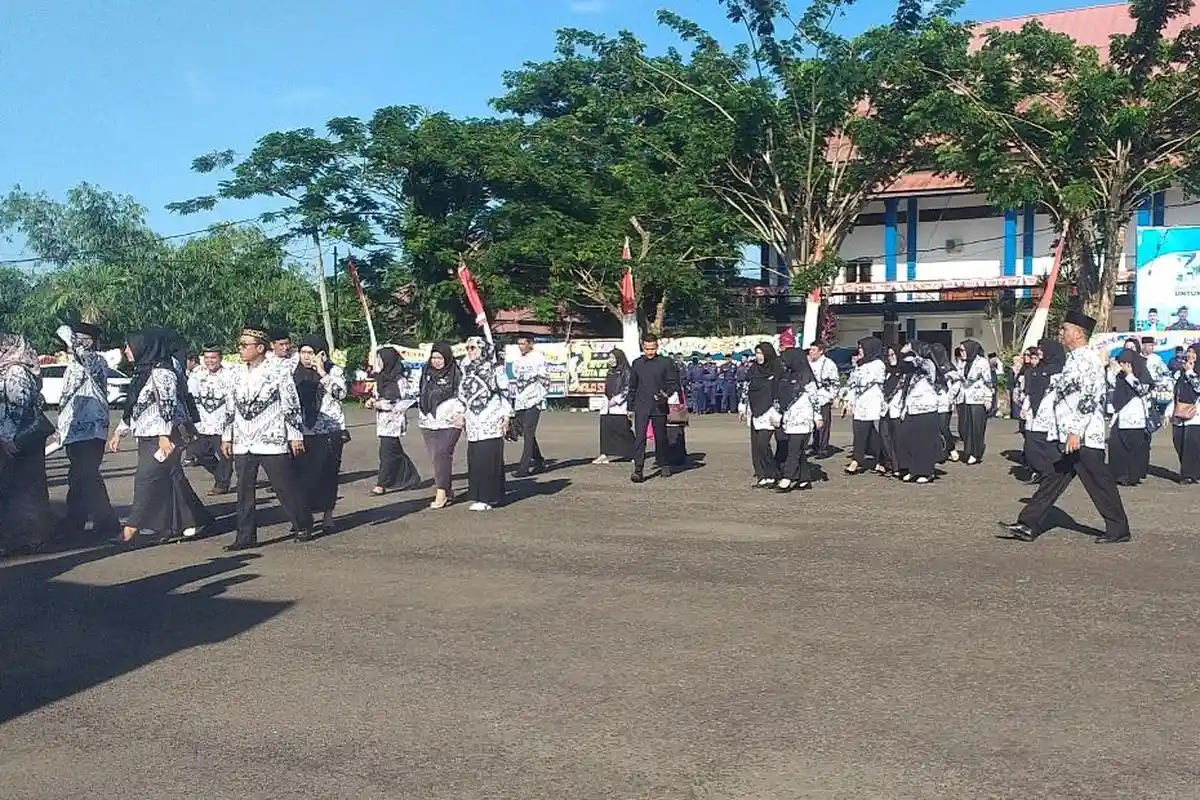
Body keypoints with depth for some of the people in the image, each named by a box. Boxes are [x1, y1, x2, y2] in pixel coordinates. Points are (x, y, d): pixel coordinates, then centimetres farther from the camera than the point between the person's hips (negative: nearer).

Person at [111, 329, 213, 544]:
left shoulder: (161, 372, -12)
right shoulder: (142, 372, 17)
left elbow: (168, 404, -20)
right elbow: (132, 408, 24)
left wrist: (164, 436, -26)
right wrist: (119, 433, 23)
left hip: (163, 438, -9)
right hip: (147, 438, 9)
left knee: (146, 479, -8)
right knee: (169, 479, 9)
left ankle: (132, 528, -5)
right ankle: (192, 521, 14)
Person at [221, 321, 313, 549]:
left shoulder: (278, 373, -7)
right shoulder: (235, 373, 9)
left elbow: (292, 406, -5)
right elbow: (230, 408, 16)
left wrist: (295, 436, -6)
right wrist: (226, 437, 15)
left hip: (272, 441, -5)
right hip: (243, 443, 5)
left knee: (286, 486, 3)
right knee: (244, 491, 5)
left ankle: (303, 525, 21)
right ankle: (246, 536, 11)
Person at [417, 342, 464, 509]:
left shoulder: (456, 374, -3)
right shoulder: (426, 373, 14)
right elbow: (420, 394, 24)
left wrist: (460, 413, -12)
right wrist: (421, 414, 21)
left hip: (449, 422, -6)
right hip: (429, 422, 6)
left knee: (441, 455, -16)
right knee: (435, 457, 4)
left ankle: (442, 492, -15)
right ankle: (448, 491, 12)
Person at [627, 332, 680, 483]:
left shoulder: (665, 363, 0)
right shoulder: (636, 363, 9)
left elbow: (674, 383, 2)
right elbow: (632, 387, 15)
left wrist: (667, 394, -18)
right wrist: (630, 407, 14)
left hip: (659, 407, -1)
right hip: (641, 407, 1)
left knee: (661, 438, 10)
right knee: (639, 438, -9)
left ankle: (664, 465, 29)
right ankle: (638, 470, -12)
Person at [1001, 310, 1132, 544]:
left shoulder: (1087, 360, -15)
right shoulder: (1074, 359, 15)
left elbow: (1088, 399, -22)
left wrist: (1076, 432, -25)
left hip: (1083, 437, -10)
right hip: (1068, 436, 10)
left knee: (1099, 482, 0)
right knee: (1053, 479, 9)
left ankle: (1119, 530, 13)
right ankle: (1028, 526, 10)